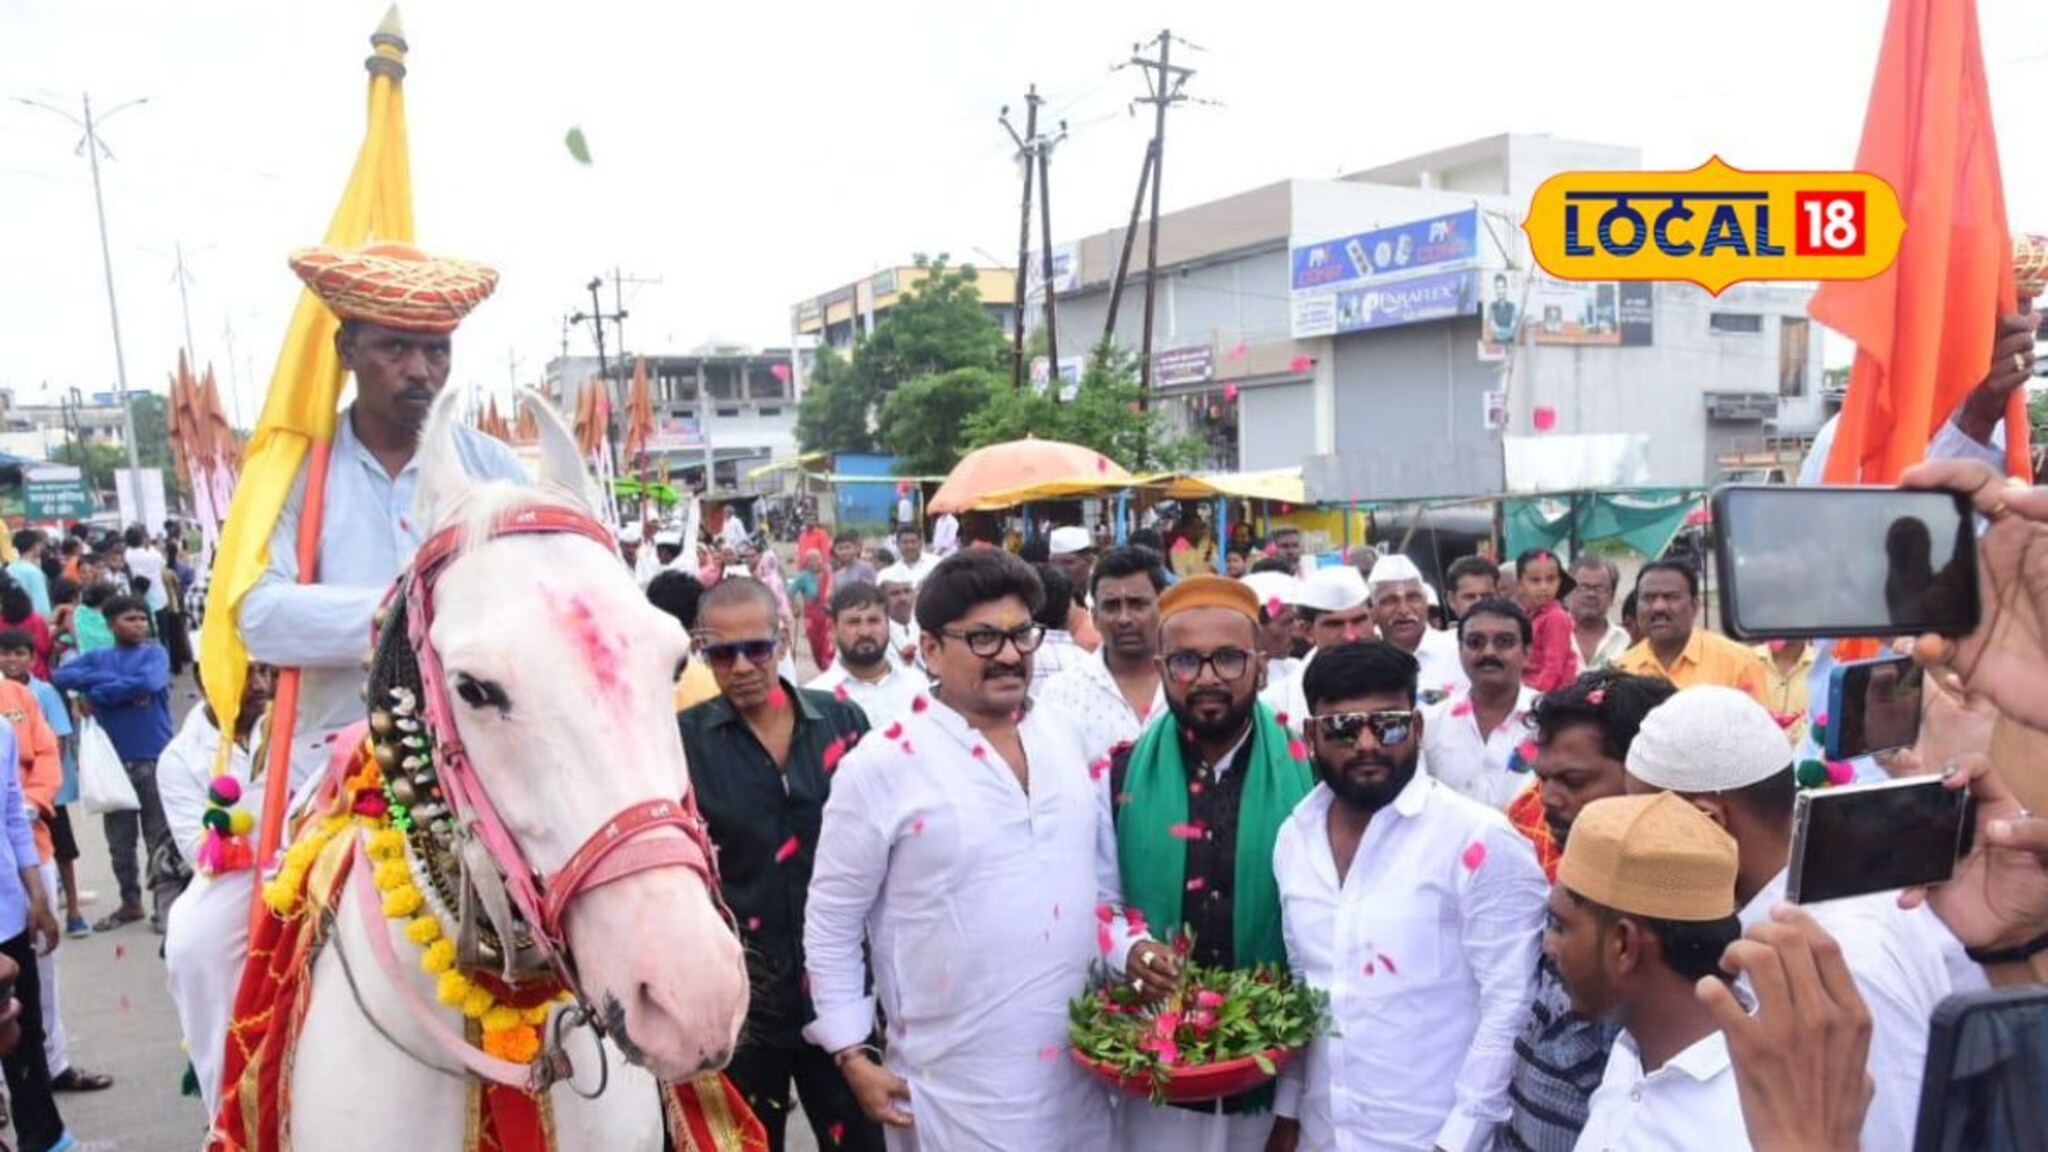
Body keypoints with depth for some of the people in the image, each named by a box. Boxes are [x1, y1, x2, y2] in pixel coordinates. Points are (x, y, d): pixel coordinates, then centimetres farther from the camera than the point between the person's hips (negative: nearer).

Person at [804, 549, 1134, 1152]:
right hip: (956, 1091, -4)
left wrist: (1132, 948, -3)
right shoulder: (882, 765, -11)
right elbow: (831, 924, -5)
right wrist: (853, 1056, -5)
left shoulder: (1066, 744, 4)